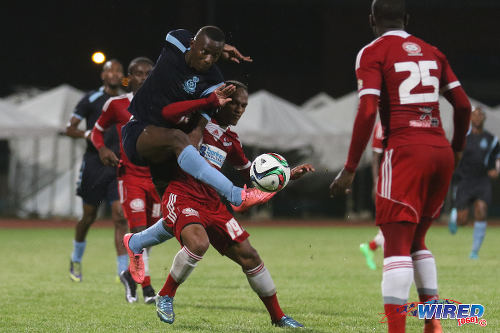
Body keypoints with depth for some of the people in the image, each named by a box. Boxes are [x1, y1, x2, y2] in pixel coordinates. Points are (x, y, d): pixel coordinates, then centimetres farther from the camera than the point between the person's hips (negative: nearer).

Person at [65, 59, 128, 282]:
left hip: (119, 167, 2)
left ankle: (123, 271, -14)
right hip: (94, 165, -2)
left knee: (120, 216, -11)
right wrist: (86, 134, -21)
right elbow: (69, 128, -2)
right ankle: (76, 259, 35)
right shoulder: (92, 100, -1)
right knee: (89, 217, 9)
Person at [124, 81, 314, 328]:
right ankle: (165, 296, -11)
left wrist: (290, 175, 17)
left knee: (248, 255, 2)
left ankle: (277, 316, 16)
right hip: (181, 195, -7)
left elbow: (251, 174, 30)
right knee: (199, 243, -35)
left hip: (212, 203, 7)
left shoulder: (230, 140, 17)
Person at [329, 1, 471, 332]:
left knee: (397, 244, -8)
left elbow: (367, 113, -11)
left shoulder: (373, 53, -1)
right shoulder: (431, 53, 16)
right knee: (416, 240, 19)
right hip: (441, 152, 6)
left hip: (405, 152, -6)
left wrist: (350, 168, -9)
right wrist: (457, 149, 31)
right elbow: (463, 105, 16)